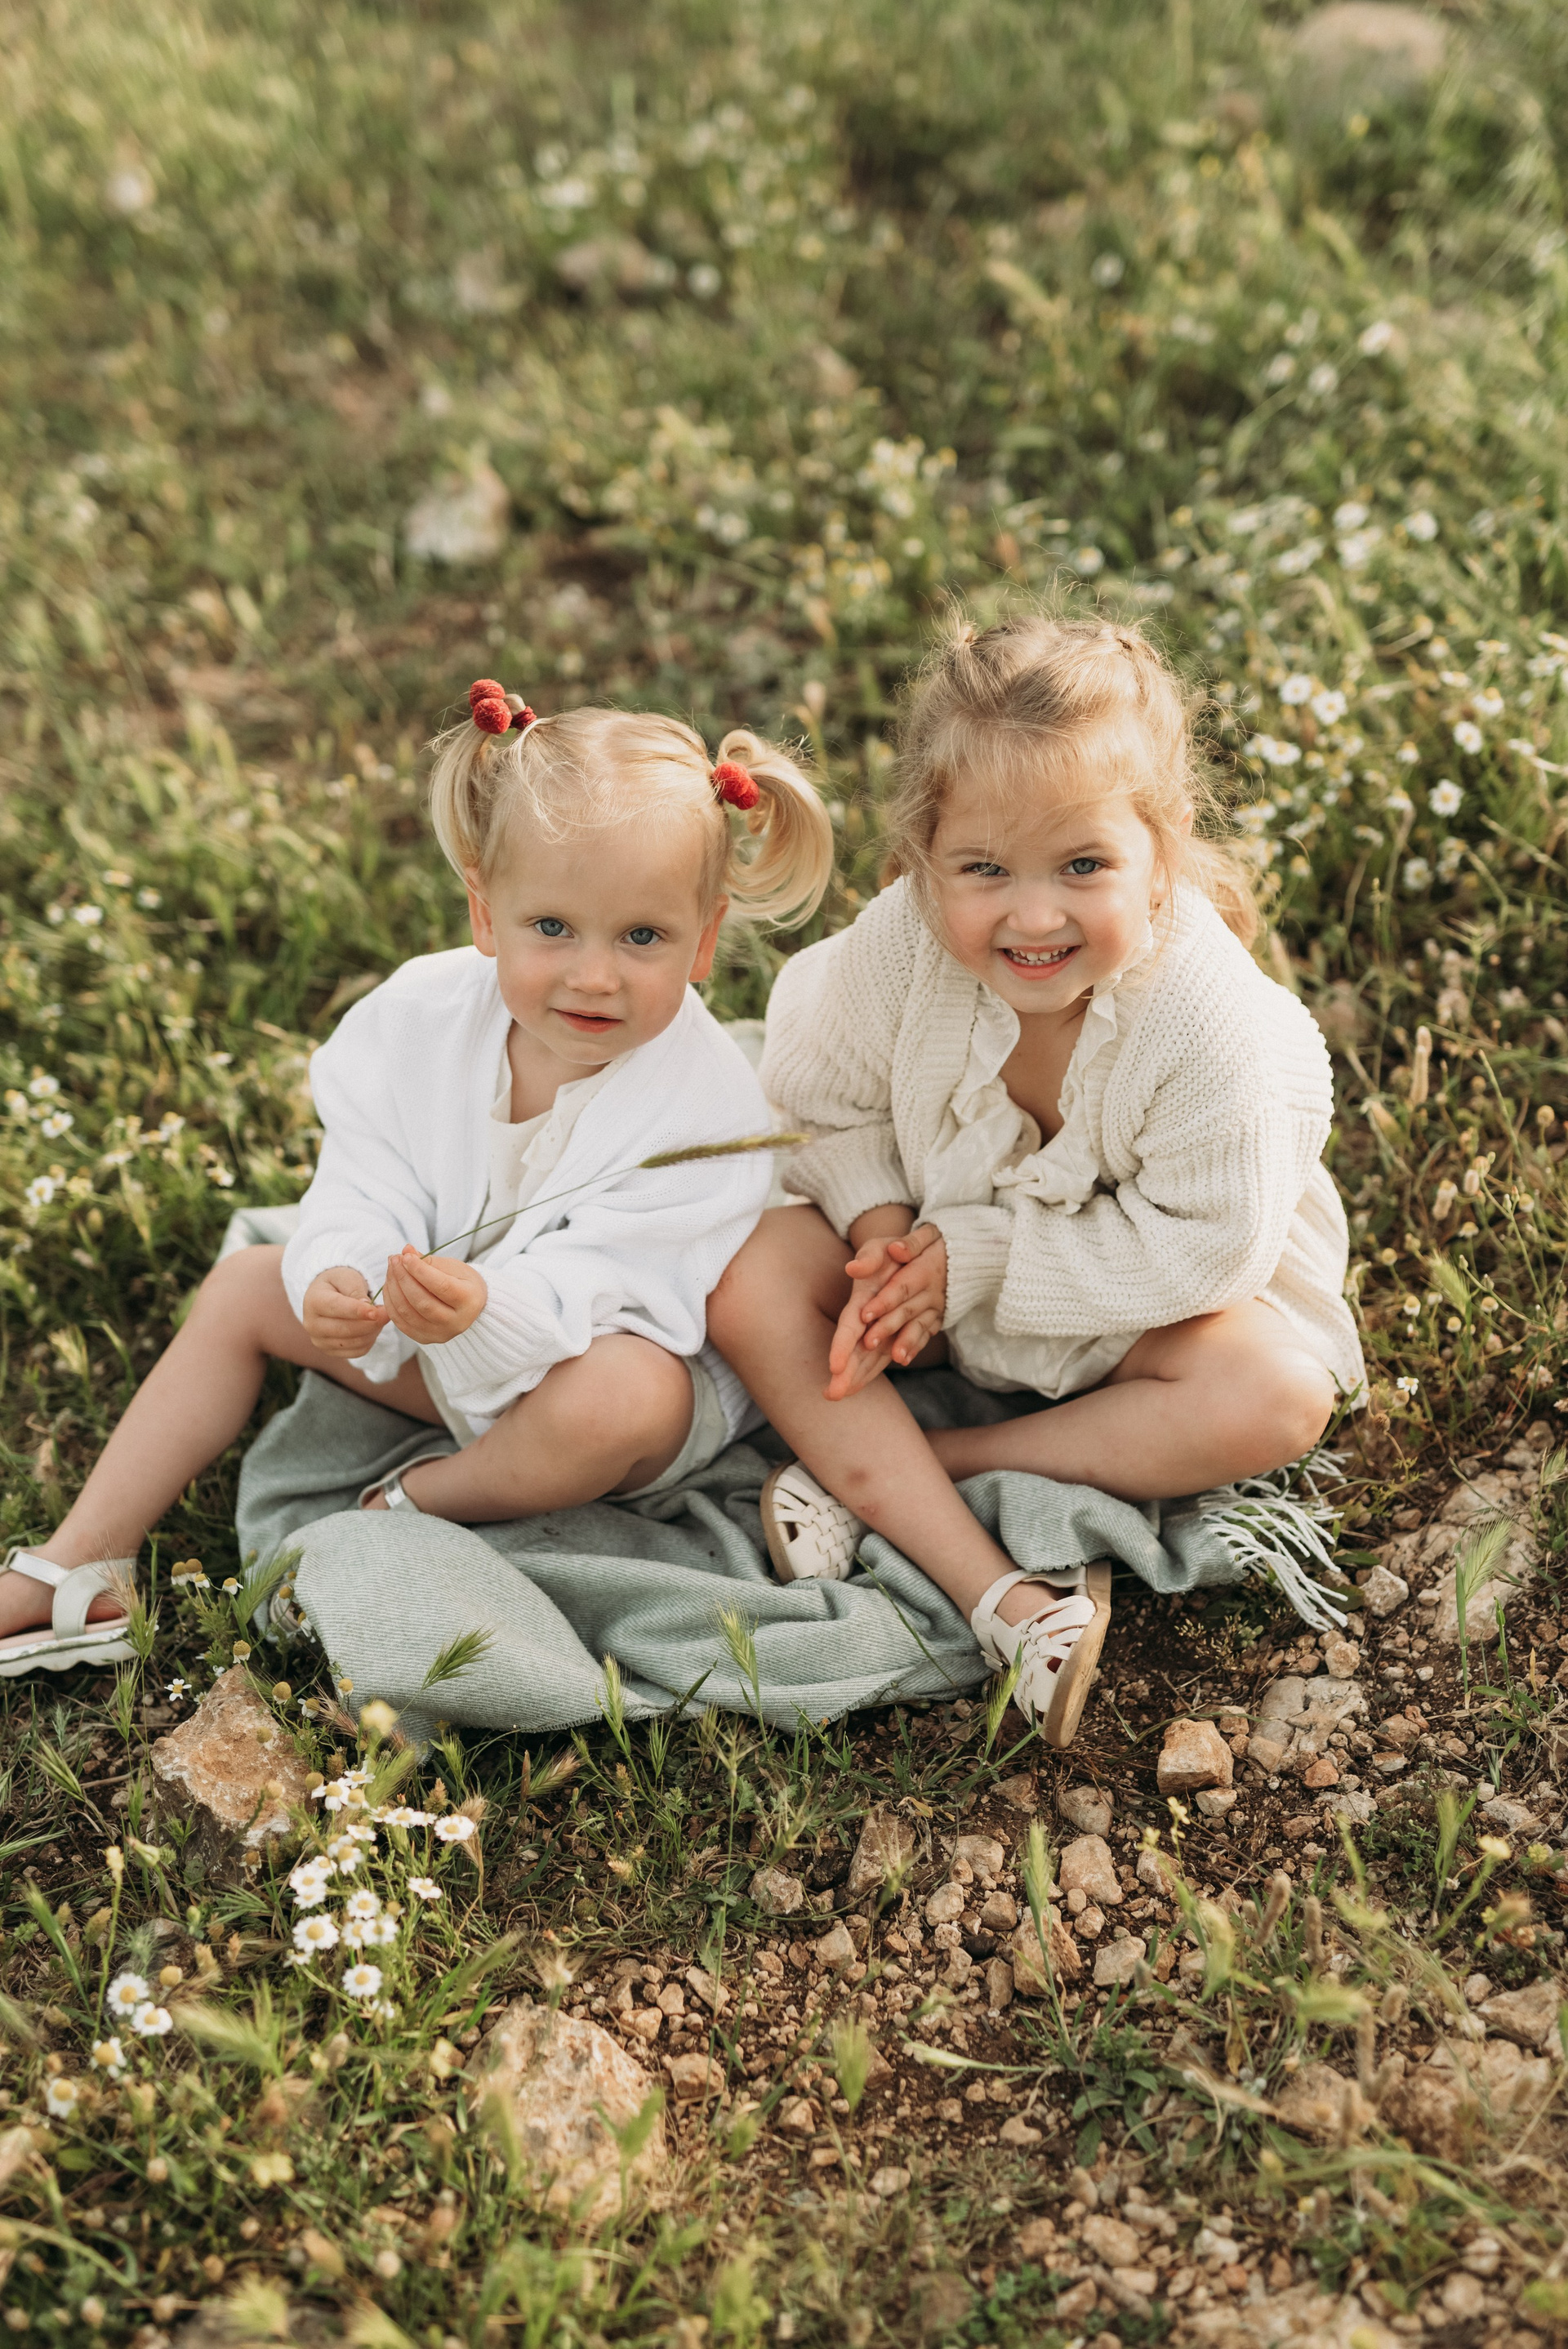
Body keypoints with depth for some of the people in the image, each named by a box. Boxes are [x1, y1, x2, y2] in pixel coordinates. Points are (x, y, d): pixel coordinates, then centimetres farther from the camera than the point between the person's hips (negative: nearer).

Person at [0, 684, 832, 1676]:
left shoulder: (706, 1108, -30)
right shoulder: (426, 1013, -15)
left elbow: (592, 1288, -33)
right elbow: (368, 1191, -12)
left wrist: (487, 1312, -53)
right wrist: (342, 1280, -34)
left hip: (607, 1343, -5)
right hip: (451, 1336, 6)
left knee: (618, 1399, -39)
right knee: (245, 1288, 3)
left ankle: (403, 1511, -12)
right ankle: (81, 1570, 5)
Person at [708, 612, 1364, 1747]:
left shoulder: (1203, 1015, -33)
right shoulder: (896, 947, -26)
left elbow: (1207, 1246, -26)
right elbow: (822, 1098, -6)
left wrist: (977, 1259, -27)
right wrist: (883, 1229, -24)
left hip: (1131, 1292, -2)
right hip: (936, 1241, 2)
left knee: (1276, 1400, -28)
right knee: (748, 1279, -22)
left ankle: (886, 1470, -22)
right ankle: (998, 1593, -30)